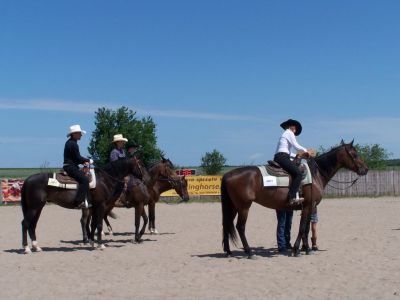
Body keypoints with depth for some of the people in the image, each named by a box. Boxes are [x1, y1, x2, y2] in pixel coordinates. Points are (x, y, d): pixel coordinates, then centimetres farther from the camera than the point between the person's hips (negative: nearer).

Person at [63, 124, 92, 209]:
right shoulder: (73, 144, -16)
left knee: (84, 175, 17)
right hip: (70, 167, -11)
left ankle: (86, 200, 16)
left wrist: (84, 162, 7)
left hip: (69, 166, 11)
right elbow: (78, 158, -16)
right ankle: (79, 202, -28)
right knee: (84, 179, -22)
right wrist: (88, 160, -1)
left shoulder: (70, 142, 17)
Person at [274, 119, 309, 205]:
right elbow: (296, 146, -3)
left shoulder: (284, 134, 29)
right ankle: (292, 197, -31)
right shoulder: (289, 133, 2)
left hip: (277, 157, 10)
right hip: (282, 157, -10)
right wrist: (305, 150, 12)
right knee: (298, 173, -19)